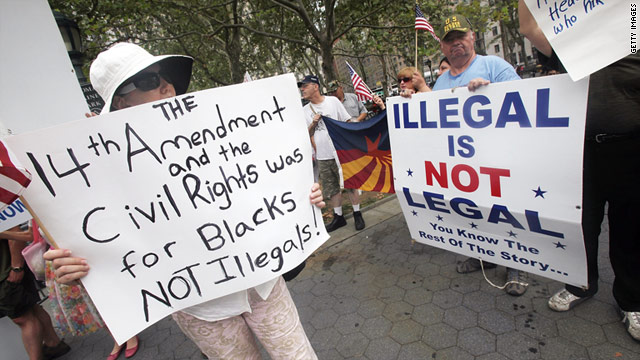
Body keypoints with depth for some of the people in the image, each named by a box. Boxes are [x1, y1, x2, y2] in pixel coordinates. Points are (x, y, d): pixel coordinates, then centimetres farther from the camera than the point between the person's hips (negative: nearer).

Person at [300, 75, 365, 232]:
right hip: (323, 157, 3)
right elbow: (306, 135, 11)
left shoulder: (333, 101, 1)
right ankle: (338, 217, 24)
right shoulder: (305, 110, 8)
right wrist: (313, 124, -7)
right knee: (331, 189, 10)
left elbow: (348, 122, 5)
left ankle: (357, 215, 18)